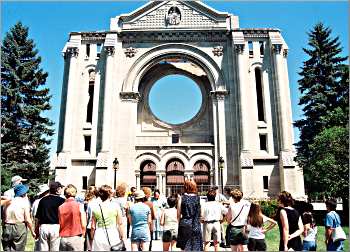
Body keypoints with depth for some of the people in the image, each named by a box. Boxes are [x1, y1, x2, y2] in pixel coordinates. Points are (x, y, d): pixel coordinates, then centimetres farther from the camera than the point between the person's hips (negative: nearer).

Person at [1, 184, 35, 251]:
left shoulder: (9, 202, 8)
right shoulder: (24, 202, -5)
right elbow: (27, 220, -8)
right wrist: (32, 232, 1)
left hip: (7, 228, 4)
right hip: (20, 228, -4)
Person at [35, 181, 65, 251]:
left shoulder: (42, 200, 7)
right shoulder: (61, 200, -6)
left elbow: (37, 218, 9)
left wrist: (36, 231, 19)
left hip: (43, 227, 4)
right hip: (56, 227, -4)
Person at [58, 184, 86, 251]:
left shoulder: (60, 207, 1)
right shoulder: (79, 206, -7)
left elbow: (59, 224, 2)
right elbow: (83, 225, -8)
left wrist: (61, 235, 16)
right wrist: (82, 235, 7)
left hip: (63, 238, 3)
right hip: (76, 238, -3)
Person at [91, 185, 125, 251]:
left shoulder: (96, 208, -1)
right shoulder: (115, 206, -4)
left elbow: (93, 227, 3)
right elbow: (120, 224, -2)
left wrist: (92, 237, 16)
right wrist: (122, 236, 7)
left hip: (99, 236, 1)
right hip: (113, 235, -1)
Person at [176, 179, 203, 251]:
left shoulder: (181, 198, -3)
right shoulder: (198, 198, -1)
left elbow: (178, 215, -2)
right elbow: (200, 214, 2)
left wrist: (179, 224, 10)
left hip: (184, 224, 0)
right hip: (196, 225, 1)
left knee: (184, 248, 10)